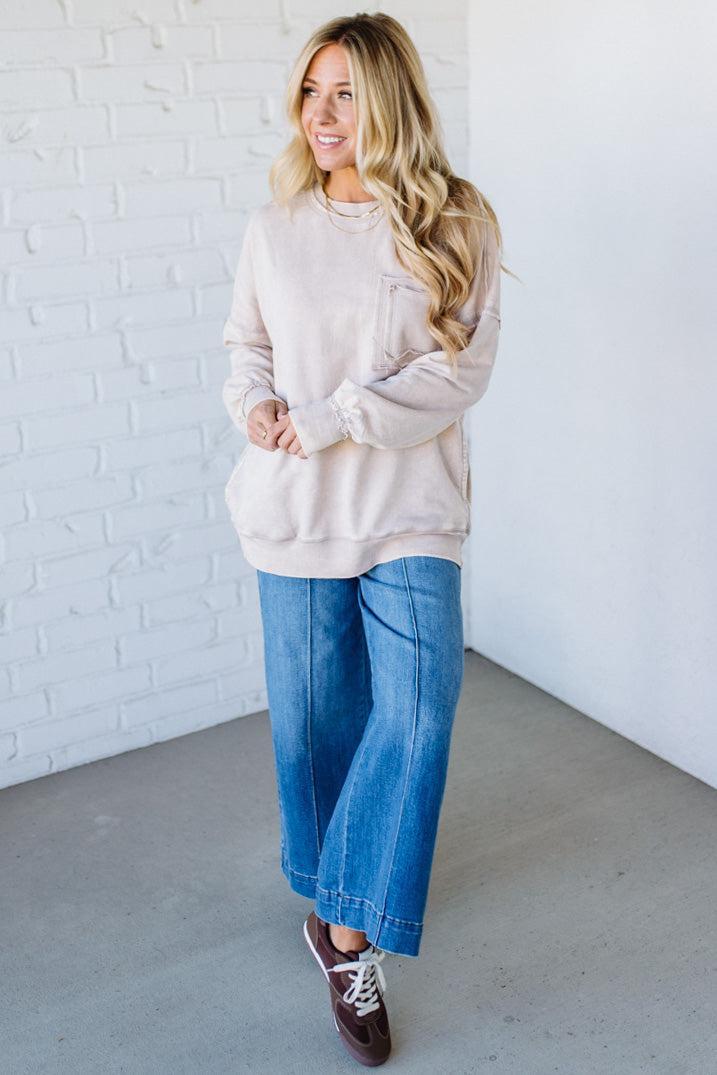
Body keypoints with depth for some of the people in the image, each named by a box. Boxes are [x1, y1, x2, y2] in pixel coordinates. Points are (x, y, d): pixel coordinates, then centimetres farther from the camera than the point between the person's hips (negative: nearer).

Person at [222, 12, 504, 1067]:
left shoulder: (454, 225, -4)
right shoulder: (274, 226, 4)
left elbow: (463, 366, -10)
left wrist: (338, 419, -19)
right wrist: (255, 400, -8)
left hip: (409, 508, -2)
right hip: (298, 508, 2)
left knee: (417, 712, -11)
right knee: (314, 710, 12)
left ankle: (348, 931, 3)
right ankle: (338, 892, 36)